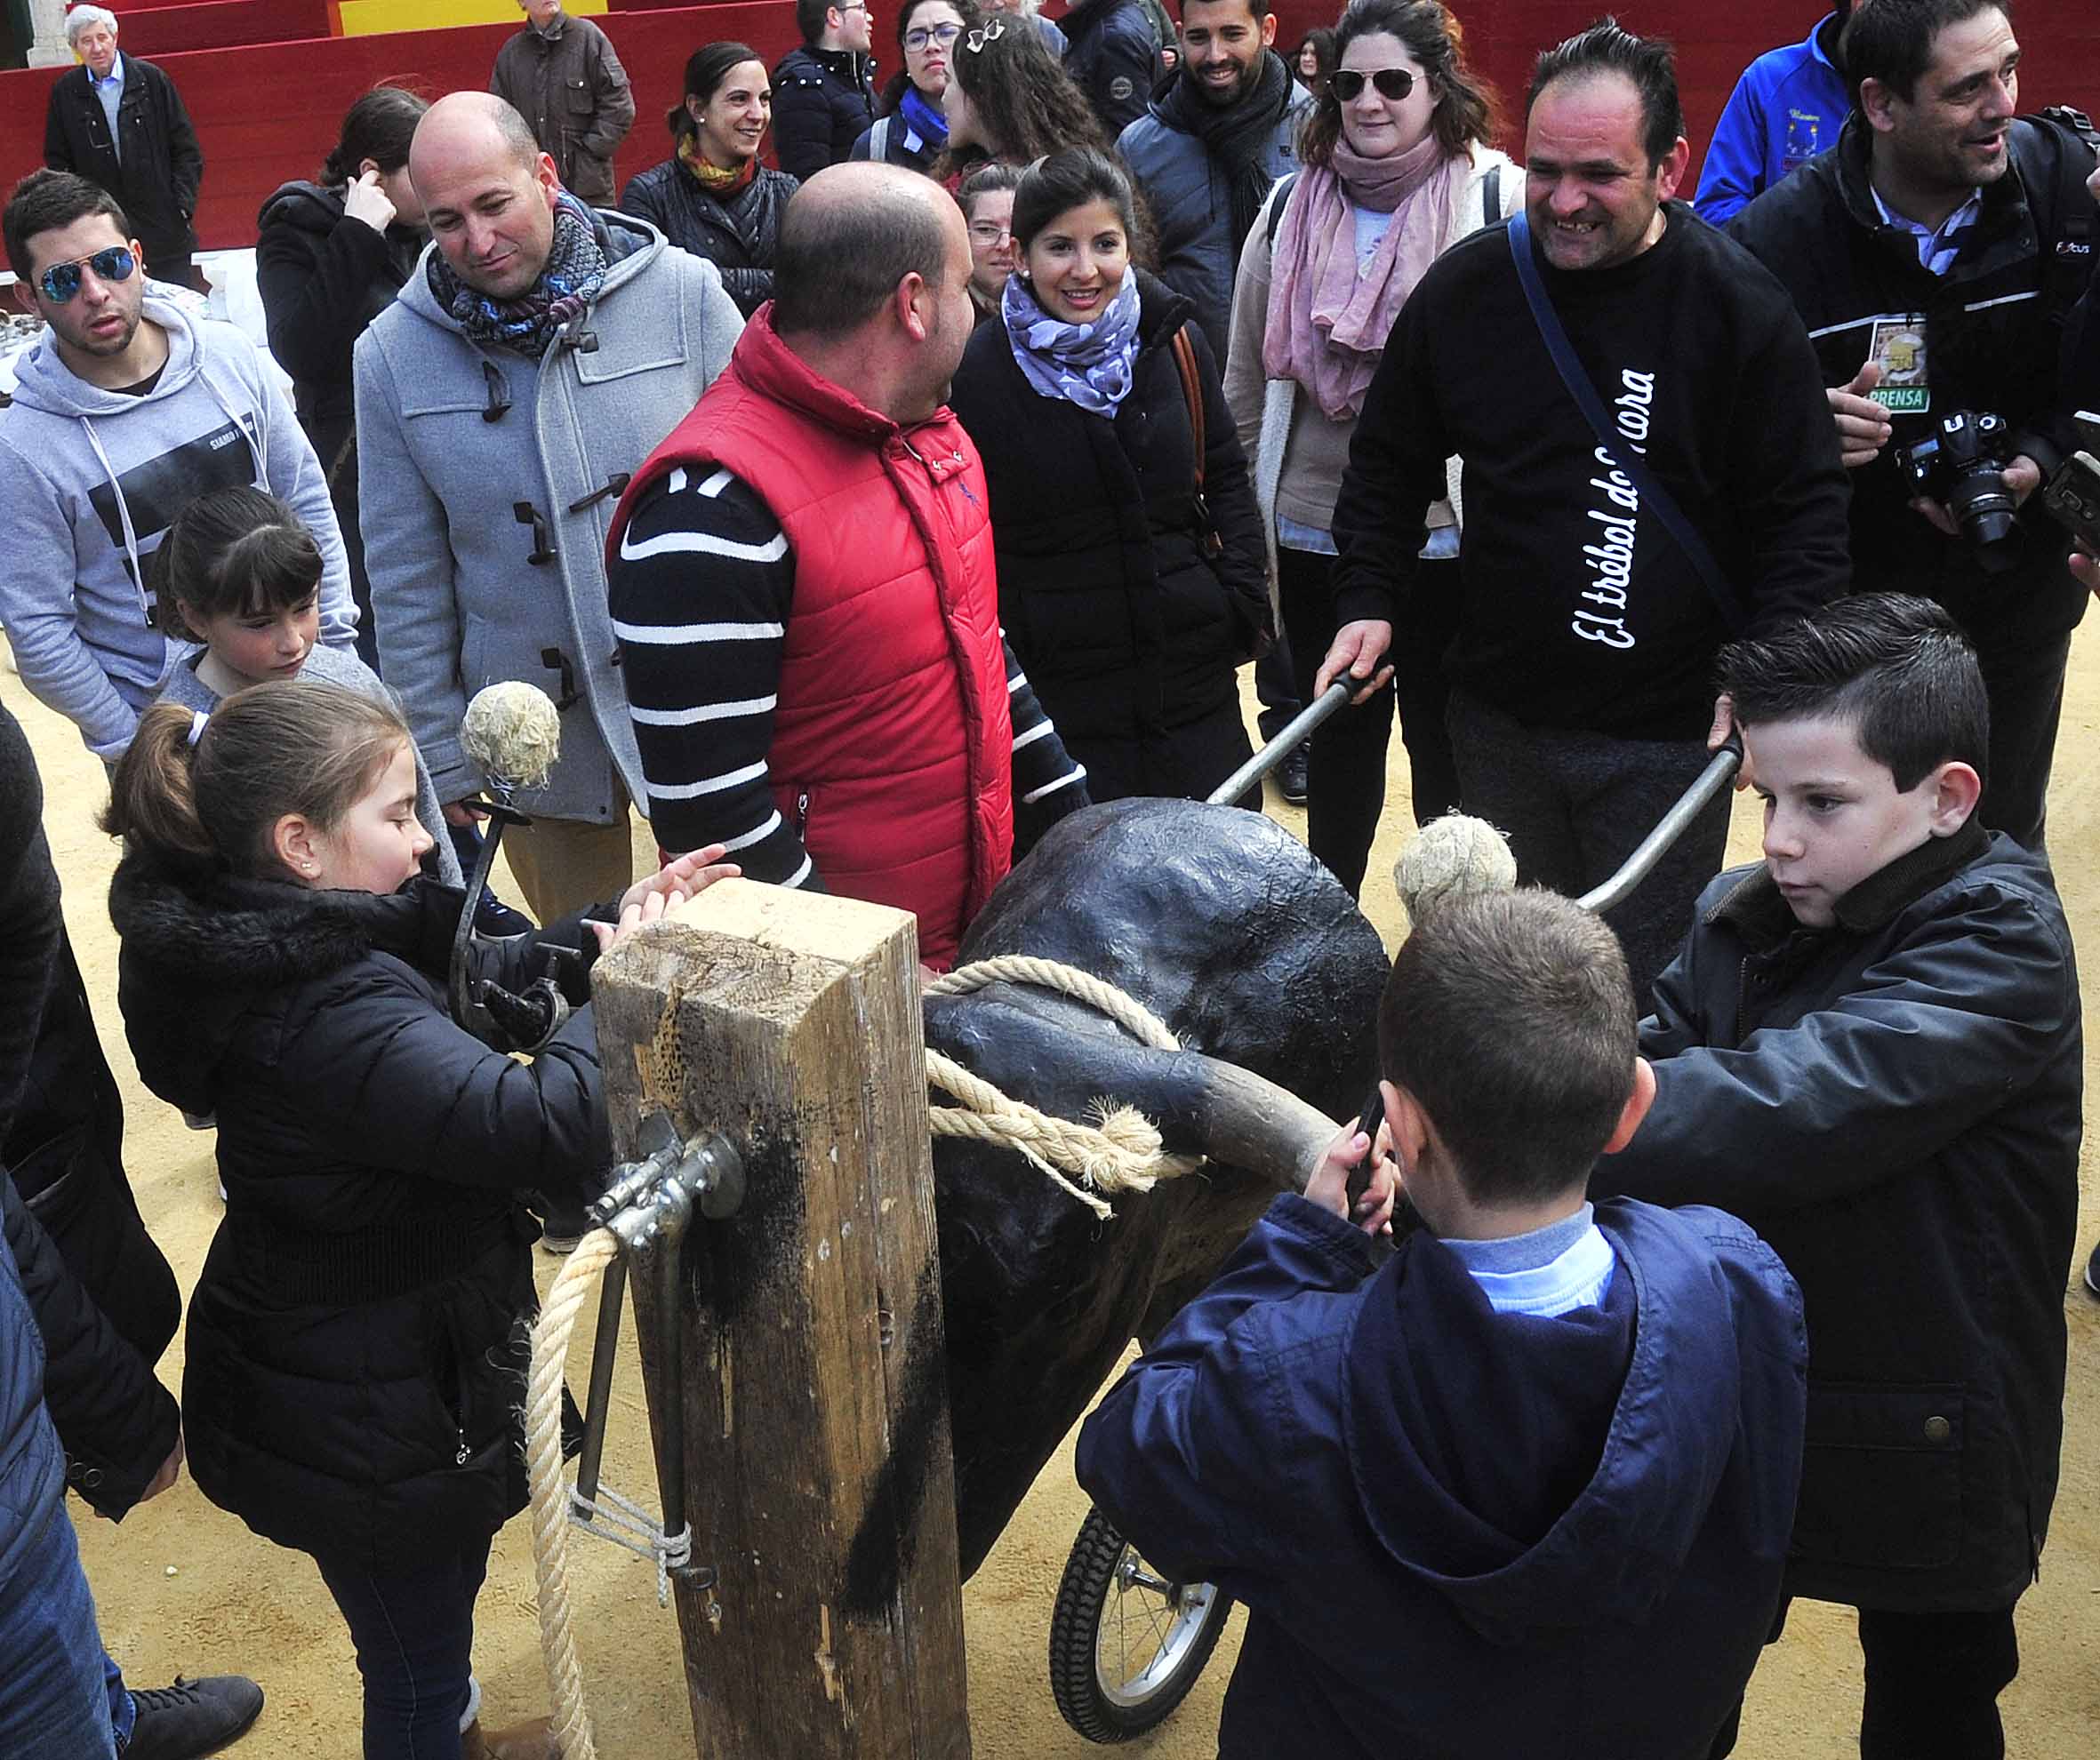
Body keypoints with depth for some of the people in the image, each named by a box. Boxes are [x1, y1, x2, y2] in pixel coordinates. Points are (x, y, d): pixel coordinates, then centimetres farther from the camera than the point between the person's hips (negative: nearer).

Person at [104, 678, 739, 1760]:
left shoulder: (275, 942, -6)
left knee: (440, 1600, 35)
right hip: (364, 1425, -10)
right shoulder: (326, 1015, -36)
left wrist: (602, 935, -6)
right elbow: (554, 1129, -42)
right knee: (415, 1660, 16)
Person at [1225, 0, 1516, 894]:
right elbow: (1247, 375, 11)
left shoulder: (1499, 197, -7)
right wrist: (1255, 499, 11)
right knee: (1339, 735, 17)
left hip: (1450, 530, -3)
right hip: (1315, 528, 3)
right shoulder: (1292, 206, 5)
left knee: (1445, 740, 11)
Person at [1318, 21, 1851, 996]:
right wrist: (1368, 603, 0)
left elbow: (1804, 513, -6)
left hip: (1667, 736, -3)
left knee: (1647, 989, 5)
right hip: (1498, 718, 4)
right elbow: (1389, 466, 11)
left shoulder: (1740, 309, -10)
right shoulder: (1466, 287, -1)